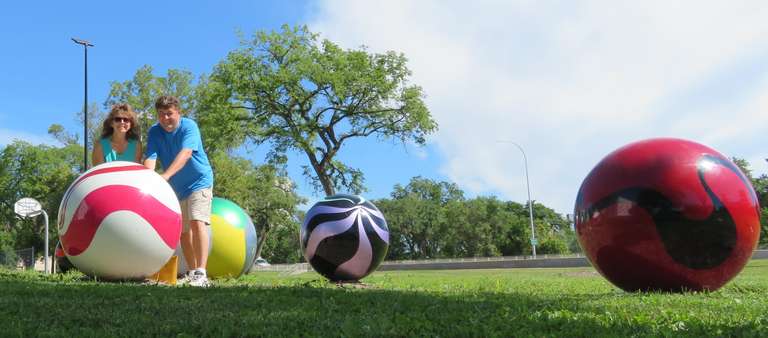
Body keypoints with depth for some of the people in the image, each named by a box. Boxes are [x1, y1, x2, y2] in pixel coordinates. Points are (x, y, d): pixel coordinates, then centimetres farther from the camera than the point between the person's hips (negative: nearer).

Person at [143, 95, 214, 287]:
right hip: (176, 188, 6)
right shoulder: (154, 132, -5)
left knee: (197, 222, -21)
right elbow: (150, 158, -18)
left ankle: (201, 273, -24)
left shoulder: (189, 126, -18)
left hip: (199, 182, -5)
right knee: (183, 230, 10)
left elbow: (185, 153, -34)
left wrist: (165, 176, -47)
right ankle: (191, 272, 22)